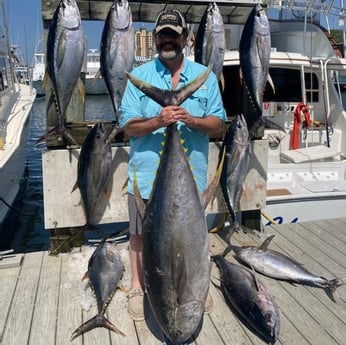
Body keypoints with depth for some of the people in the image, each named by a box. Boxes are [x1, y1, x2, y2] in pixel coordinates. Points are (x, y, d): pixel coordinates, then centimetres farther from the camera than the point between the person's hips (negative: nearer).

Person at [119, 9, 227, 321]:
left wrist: (191, 120, -20)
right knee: (141, 233, 11)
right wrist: (158, 121, -25)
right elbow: (128, 126, -5)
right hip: (148, 173, -1)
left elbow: (218, 124, 1)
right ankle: (138, 287, 31)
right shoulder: (139, 75, 2)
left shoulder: (205, 76, 5)